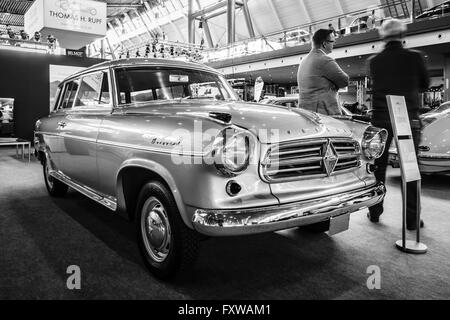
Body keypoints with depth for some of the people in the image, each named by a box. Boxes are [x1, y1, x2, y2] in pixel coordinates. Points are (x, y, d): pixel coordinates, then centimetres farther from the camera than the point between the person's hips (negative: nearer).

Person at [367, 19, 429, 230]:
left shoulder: (374, 62, -1)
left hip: (381, 119, 2)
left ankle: (375, 212, 17)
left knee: (378, 167, 11)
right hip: (409, 118, -1)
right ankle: (411, 218, 9)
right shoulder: (414, 57, -5)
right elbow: (424, 84, 7)